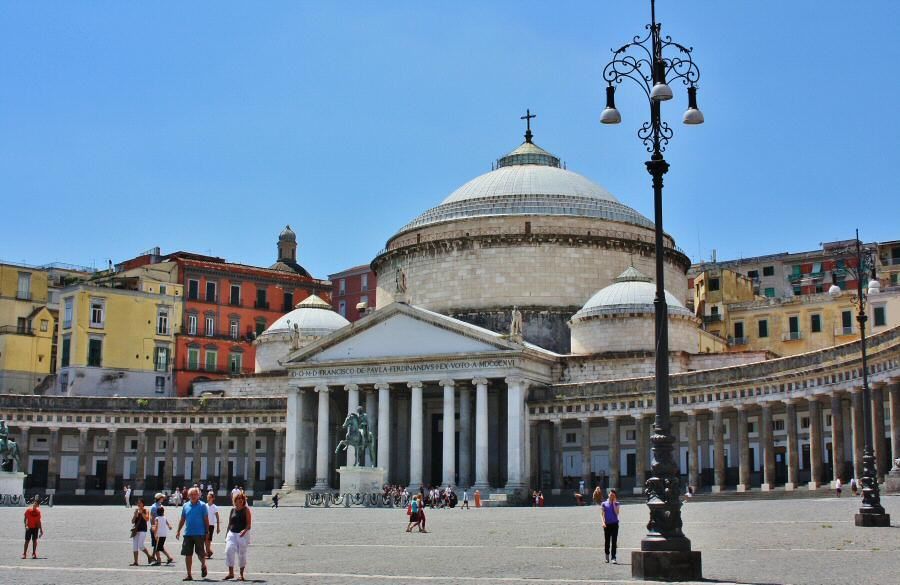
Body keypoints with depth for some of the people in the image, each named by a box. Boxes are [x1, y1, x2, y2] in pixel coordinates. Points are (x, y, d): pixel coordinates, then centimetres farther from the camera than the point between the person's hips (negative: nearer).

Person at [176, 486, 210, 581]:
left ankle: (203, 566, 30)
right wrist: (178, 531, 10)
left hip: (199, 534, -4)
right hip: (188, 534, 4)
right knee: (188, 554, 3)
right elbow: (182, 519, 15)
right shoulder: (185, 505, 8)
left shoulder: (202, 506, -2)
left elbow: (206, 520, -2)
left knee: (200, 553, -1)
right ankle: (189, 575, 10)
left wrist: (207, 532, -6)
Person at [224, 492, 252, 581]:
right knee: (229, 550, -12)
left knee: (242, 554, 2)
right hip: (232, 533, 3)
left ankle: (241, 574, 15)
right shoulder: (233, 510, 10)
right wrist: (227, 534, 17)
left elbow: (249, 524, -9)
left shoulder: (246, 510, -3)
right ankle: (231, 573, -3)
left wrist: (245, 530, -27)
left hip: (243, 534, -3)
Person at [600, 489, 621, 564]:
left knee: (614, 542, -6)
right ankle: (607, 556, 20)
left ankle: (613, 558, -8)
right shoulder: (604, 504, 7)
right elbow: (602, 514, 2)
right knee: (607, 541, 5)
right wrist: (603, 522, -12)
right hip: (607, 524, 0)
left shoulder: (616, 504, 8)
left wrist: (614, 503, -6)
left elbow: (616, 512, -7)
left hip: (614, 524, 0)